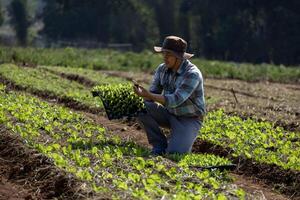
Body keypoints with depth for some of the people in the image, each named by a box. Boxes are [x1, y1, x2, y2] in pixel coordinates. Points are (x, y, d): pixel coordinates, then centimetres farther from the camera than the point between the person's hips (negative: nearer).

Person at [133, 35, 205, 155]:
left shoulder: (192, 74, -24)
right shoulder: (162, 69, -3)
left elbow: (175, 100, -33)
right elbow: (152, 94, -2)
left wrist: (148, 95, -42)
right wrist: (141, 93, -27)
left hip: (189, 119, -6)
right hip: (169, 114, 6)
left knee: (174, 153, -26)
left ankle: (184, 139, 11)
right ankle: (160, 144, -4)